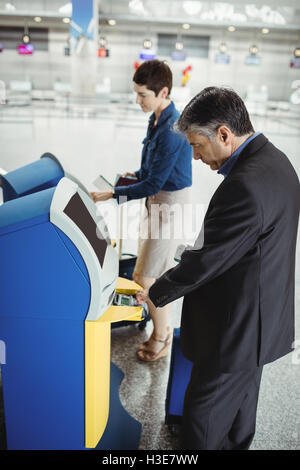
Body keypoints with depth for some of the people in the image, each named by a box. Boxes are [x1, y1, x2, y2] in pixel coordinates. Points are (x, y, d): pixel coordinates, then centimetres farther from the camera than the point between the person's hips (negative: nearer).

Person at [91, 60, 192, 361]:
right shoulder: (158, 119, 6)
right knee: (161, 272, 20)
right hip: (160, 203, 10)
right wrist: (138, 174, 4)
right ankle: (163, 328, 39)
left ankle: (160, 339, 20)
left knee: (145, 277, -1)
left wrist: (113, 195, -20)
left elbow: (154, 184, -25)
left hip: (169, 208, -10)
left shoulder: (171, 130, -25)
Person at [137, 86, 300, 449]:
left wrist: (156, 293, -8)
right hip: (261, 321, 10)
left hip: (236, 331, -10)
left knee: (204, 412, 11)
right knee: (240, 402, 28)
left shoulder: (245, 186, -30)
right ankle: (235, 444, 50)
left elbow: (205, 260, -24)